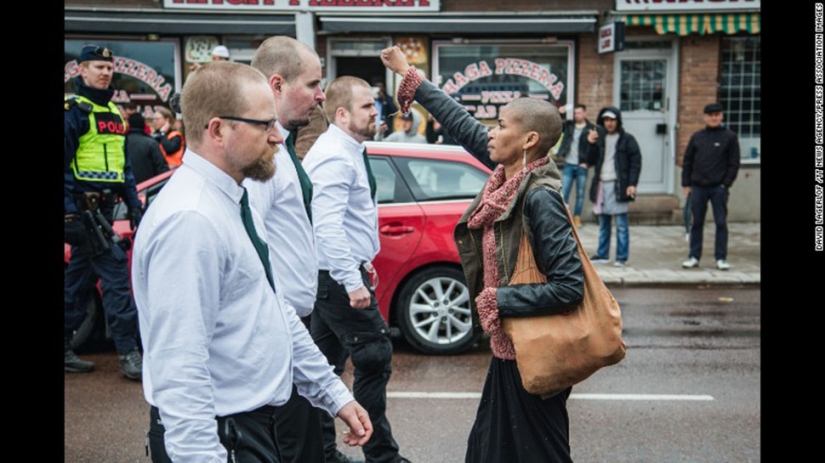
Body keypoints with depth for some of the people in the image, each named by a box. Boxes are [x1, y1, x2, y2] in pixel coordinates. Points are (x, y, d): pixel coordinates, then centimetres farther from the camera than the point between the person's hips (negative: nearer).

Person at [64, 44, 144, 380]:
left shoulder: (113, 112, 18)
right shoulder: (73, 110, -7)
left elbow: (123, 163, 21)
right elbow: (64, 165, -13)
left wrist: (134, 203, 14)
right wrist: (71, 213, -18)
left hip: (104, 207, 8)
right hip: (83, 209, -8)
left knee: (80, 275, 14)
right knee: (115, 271, -11)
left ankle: (65, 349, 25)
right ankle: (128, 352, -7)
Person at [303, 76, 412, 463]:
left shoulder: (347, 151, 13)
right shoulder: (335, 156, -18)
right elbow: (328, 227, -27)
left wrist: (360, 263, 22)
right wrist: (353, 281, -27)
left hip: (332, 276, 10)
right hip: (338, 276, -10)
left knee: (326, 362, 15)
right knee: (374, 358, -3)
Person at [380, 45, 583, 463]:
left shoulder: (540, 196, -24)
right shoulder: (511, 176, -1)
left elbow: (569, 286, -26)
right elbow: (463, 125, 9)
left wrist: (498, 300, -20)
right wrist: (409, 75, 15)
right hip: (508, 346, 8)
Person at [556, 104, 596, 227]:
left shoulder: (591, 128, -1)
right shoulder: (568, 125, 7)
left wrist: (587, 162, -10)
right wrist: (559, 113, -9)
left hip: (581, 166, -2)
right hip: (568, 165, 2)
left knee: (580, 194, 5)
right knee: (564, 193, 0)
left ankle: (577, 217, 13)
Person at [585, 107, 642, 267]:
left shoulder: (627, 139, 0)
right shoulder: (599, 138, 13)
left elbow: (636, 162, -4)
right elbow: (592, 161, 11)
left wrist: (632, 184, -14)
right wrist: (592, 145, -5)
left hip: (619, 186, -5)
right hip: (602, 184, 5)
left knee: (621, 224, -2)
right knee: (603, 223, 12)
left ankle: (622, 257, 3)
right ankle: (602, 254, 20)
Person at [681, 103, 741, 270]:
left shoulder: (730, 137, 1)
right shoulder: (697, 137, 8)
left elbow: (734, 163, -1)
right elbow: (687, 161, 9)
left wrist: (726, 184, -9)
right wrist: (686, 184, 3)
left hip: (719, 188, -2)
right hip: (698, 187, 2)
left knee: (721, 223, 2)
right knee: (697, 223, 7)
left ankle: (721, 258, 9)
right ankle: (694, 256, 14)